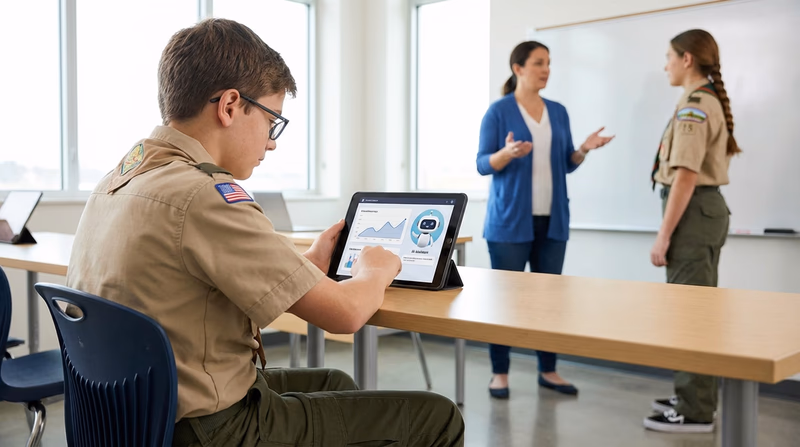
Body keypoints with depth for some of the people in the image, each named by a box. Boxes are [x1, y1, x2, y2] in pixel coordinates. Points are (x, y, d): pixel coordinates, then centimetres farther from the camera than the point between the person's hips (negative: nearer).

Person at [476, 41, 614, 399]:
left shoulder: (558, 112, 12)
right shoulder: (499, 111, -4)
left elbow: (566, 164, 14)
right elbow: (483, 165, -8)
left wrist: (584, 149, -5)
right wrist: (508, 153, -26)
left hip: (552, 219, 5)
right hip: (510, 220, -5)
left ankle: (548, 370, 20)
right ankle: (499, 373, 11)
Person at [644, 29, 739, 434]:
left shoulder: (692, 106, -15)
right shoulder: (712, 102, 17)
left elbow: (685, 175, -21)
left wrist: (663, 235, -20)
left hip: (692, 211, -11)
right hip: (708, 207, 11)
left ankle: (695, 413, 2)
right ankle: (695, 398, 25)